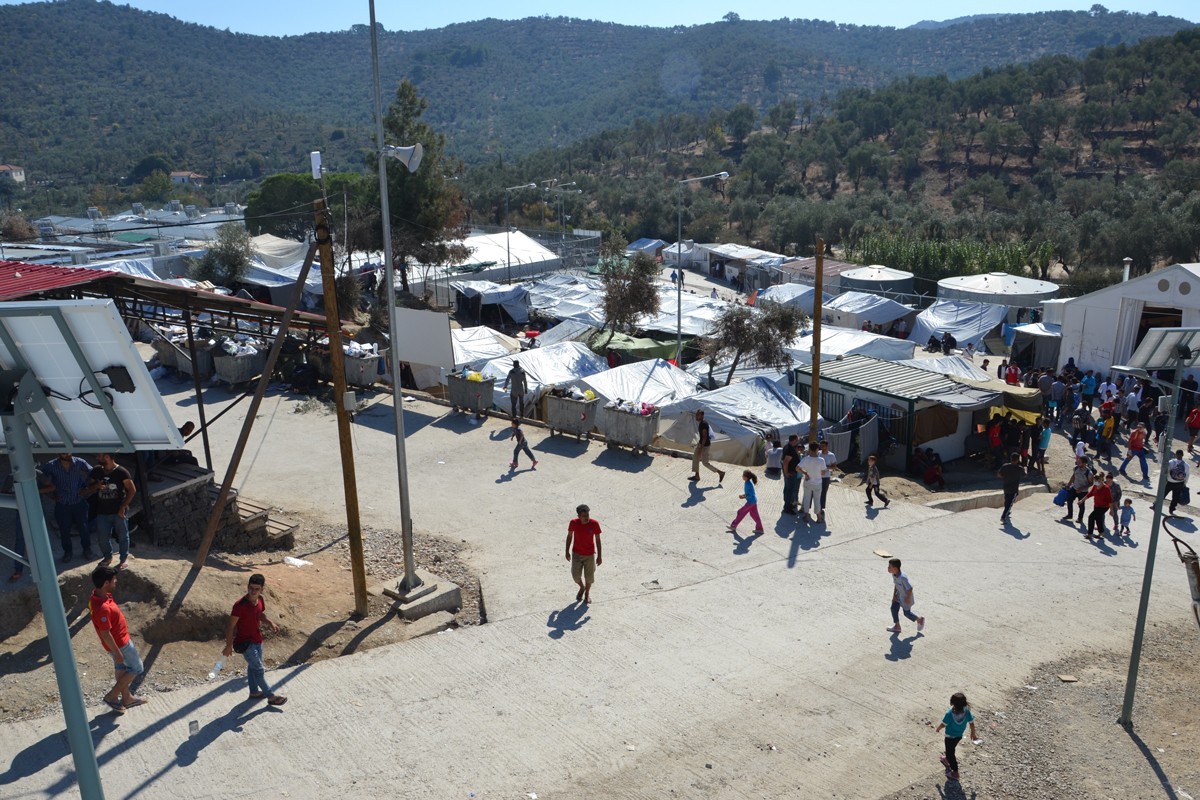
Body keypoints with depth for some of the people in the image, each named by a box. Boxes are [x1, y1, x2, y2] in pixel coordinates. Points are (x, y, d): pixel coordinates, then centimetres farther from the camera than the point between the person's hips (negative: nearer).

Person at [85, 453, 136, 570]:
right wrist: (96, 486, -12)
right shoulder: (96, 470, 1)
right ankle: (108, 556, 35)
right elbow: (89, 489, 12)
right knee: (103, 537, 13)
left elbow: (132, 490, -11)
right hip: (102, 512, 4)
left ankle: (124, 558, 22)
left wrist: (123, 507, -15)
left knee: (122, 536, 7)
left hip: (118, 511, -4)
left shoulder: (121, 472, -14)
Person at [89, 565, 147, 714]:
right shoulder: (102, 608, -38)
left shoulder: (98, 595, -8)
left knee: (121, 668, 24)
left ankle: (127, 698, 40)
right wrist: (117, 653, -19)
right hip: (120, 643, -9)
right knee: (136, 668, 10)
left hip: (119, 640, 9)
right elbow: (105, 634, -29)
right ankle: (112, 696, 18)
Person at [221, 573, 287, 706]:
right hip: (245, 642, -8)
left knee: (253, 666, 23)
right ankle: (271, 696, 10)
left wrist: (271, 623, -5)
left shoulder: (260, 600, -6)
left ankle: (254, 691, 41)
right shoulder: (240, 605, -28)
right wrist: (229, 646, -17)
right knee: (259, 669, -1)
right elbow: (230, 626, -21)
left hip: (257, 640, 8)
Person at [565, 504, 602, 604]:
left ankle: (587, 593, 36)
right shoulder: (574, 523, -17)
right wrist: (567, 552, 3)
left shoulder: (594, 524, -20)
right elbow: (569, 536, -1)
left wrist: (599, 556, -7)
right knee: (575, 575, 2)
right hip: (576, 553, 1)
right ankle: (582, 587, 35)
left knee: (589, 576, 8)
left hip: (590, 554, -1)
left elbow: (597, 540, -10)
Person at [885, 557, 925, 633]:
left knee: (907, 613, 9)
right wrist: (894, 595, 4)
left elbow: (910, 588, -30)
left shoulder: (902, 577, -38)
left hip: (906, 596, -7)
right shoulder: (894, 575, -12)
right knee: (894, 608, 3)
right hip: (899, 595, 7)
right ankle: (897, 626, 18)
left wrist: (908, 598, -19)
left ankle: (919, 620, 35)